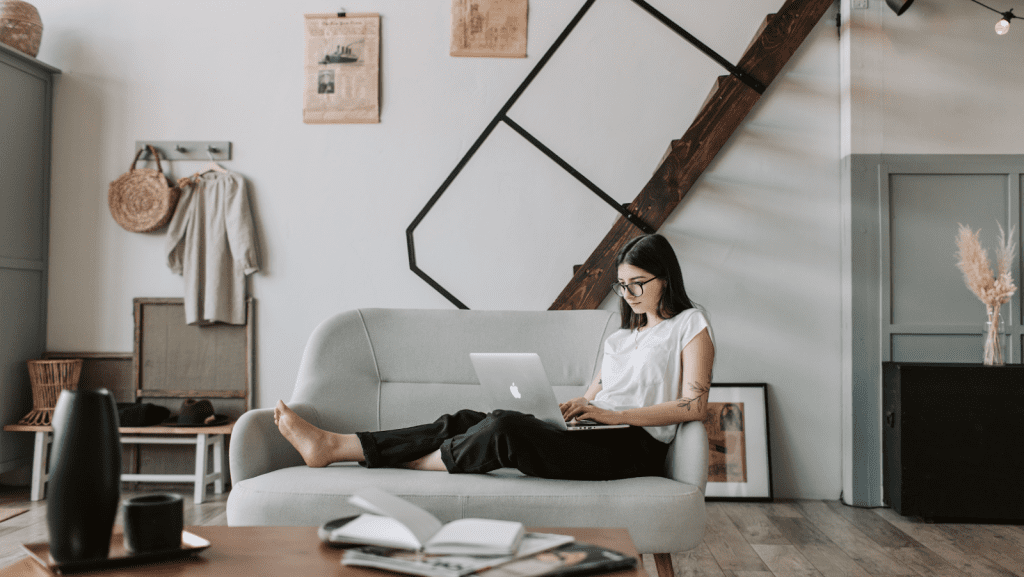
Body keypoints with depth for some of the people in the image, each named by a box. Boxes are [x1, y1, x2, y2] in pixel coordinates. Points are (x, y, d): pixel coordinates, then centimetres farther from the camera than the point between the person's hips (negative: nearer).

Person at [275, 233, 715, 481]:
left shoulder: (690, 326, 6)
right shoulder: (622, 336, 29)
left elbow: (694, 406, -8)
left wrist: (614, 414, -13)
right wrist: (574, 406, -2)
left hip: (636, 446, -7)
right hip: (593, 438, 7)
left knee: (506, 428, -28)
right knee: (467, 421, -11)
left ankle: (404, 464, -11)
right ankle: (332, 445, -14)